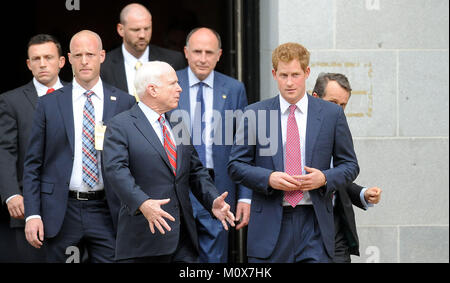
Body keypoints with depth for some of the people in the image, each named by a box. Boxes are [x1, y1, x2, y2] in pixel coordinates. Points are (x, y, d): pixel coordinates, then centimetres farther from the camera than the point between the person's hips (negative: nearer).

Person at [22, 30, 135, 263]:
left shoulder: (124, 103, 4)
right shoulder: (48, 104, 5)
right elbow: (33, 164, 5)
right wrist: (32, 215, -4)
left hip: (107, 211, 0)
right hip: (61, 211, 0)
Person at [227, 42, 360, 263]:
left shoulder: (331, 114, 6)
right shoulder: (254, 114, 5)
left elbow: (350, 165, 11)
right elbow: (236, 165, 6)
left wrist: (324, 178, -9)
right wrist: (268, 178, -12)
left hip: (314, 222, 0)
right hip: (269, 224, 0)